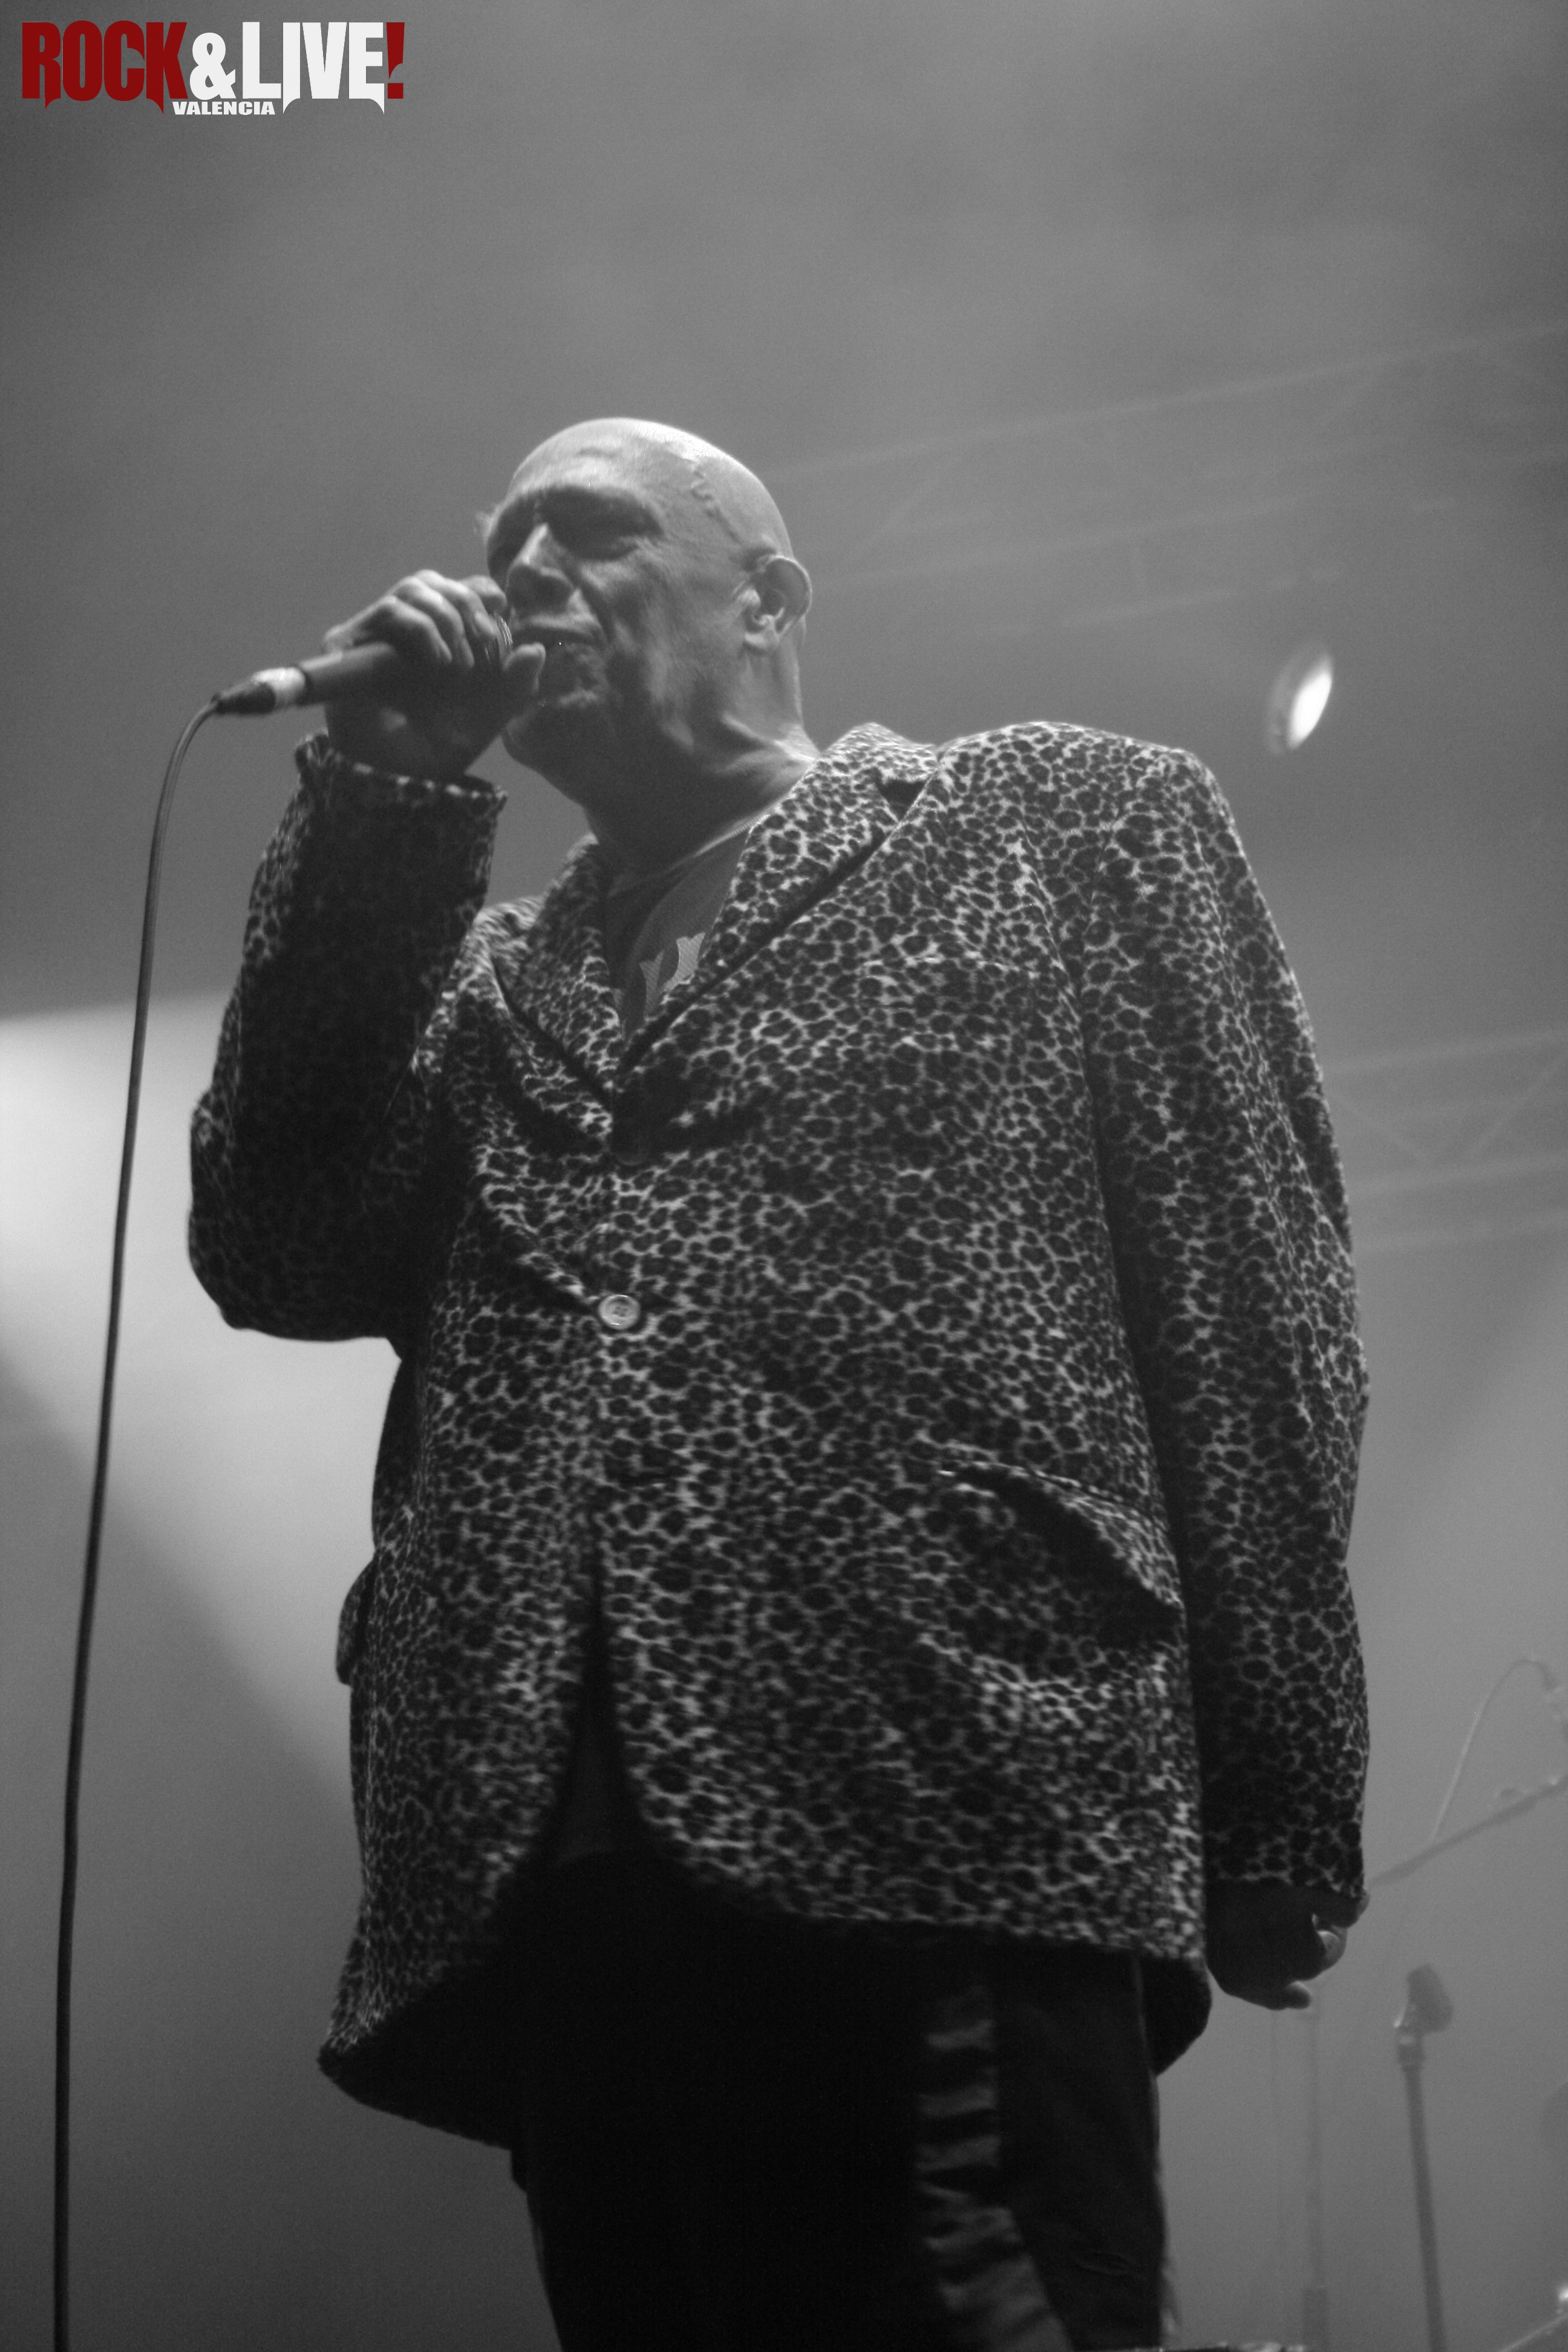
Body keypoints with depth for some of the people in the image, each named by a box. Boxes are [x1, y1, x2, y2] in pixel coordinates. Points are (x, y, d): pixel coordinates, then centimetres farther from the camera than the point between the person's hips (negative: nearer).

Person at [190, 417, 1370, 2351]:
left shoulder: (1064, 818, 12)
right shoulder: (485, 979, 24)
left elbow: (1249, 1290, 4)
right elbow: (280, 1261, 8)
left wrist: (1274, 1816, -5)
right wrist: (385, 801, 5)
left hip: (947, 1844, -4)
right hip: (547, 1882, 5)